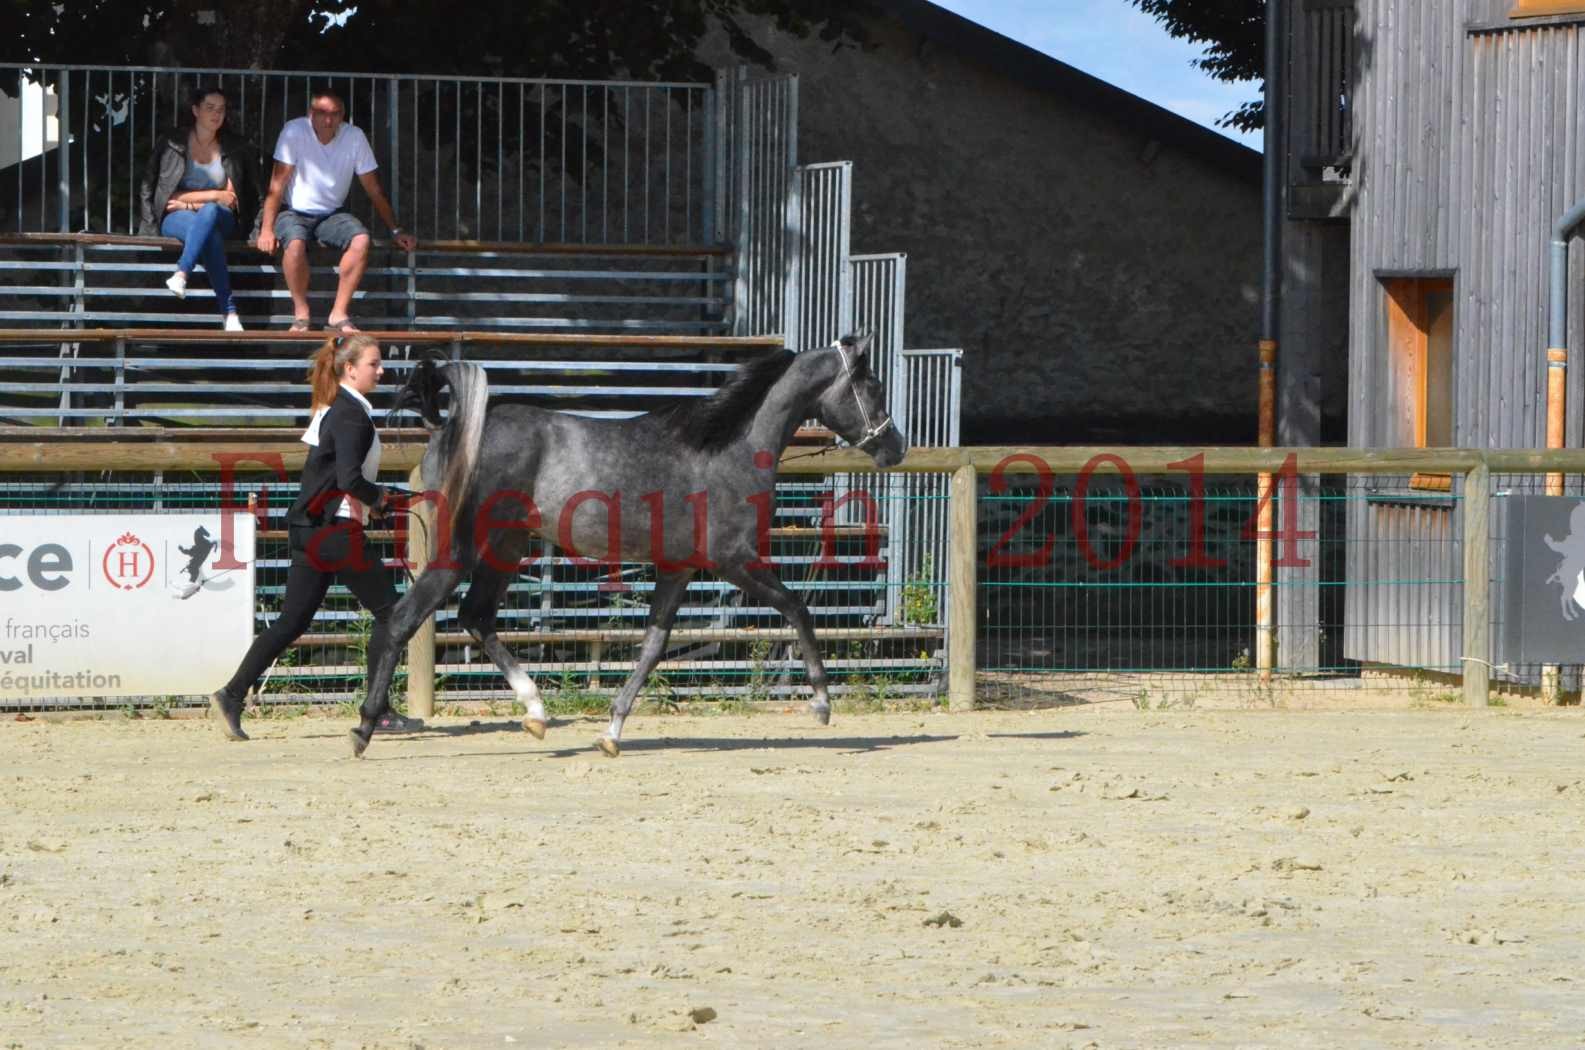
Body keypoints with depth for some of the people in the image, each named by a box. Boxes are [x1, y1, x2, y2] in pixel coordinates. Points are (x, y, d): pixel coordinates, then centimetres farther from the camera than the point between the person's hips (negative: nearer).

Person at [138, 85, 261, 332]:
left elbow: (233, 199, 6)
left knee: (209, 213, -40)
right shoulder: (171, 143, 5)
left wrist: (190, 201, -4)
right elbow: (166, 196, 0)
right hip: (177, 219, -1)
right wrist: (213, 195, -3)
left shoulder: (235, 148, 12)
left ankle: (181, 275, -55)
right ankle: (229, 313, -51)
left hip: (220, 217, 1)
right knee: (210, 235, -39)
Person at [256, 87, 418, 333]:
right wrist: (267, 229, -21)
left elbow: (375, 190, 1)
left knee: (361, 240, -28)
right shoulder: (294, 131, -15)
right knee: (295, 243, -36)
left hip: (333, 214, 3)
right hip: (295, 212, -3)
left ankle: (339, 313, -20)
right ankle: (301, 314, -18)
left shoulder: (354, 137, -7)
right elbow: (277, 184, -14)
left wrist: (396, 231, 0)